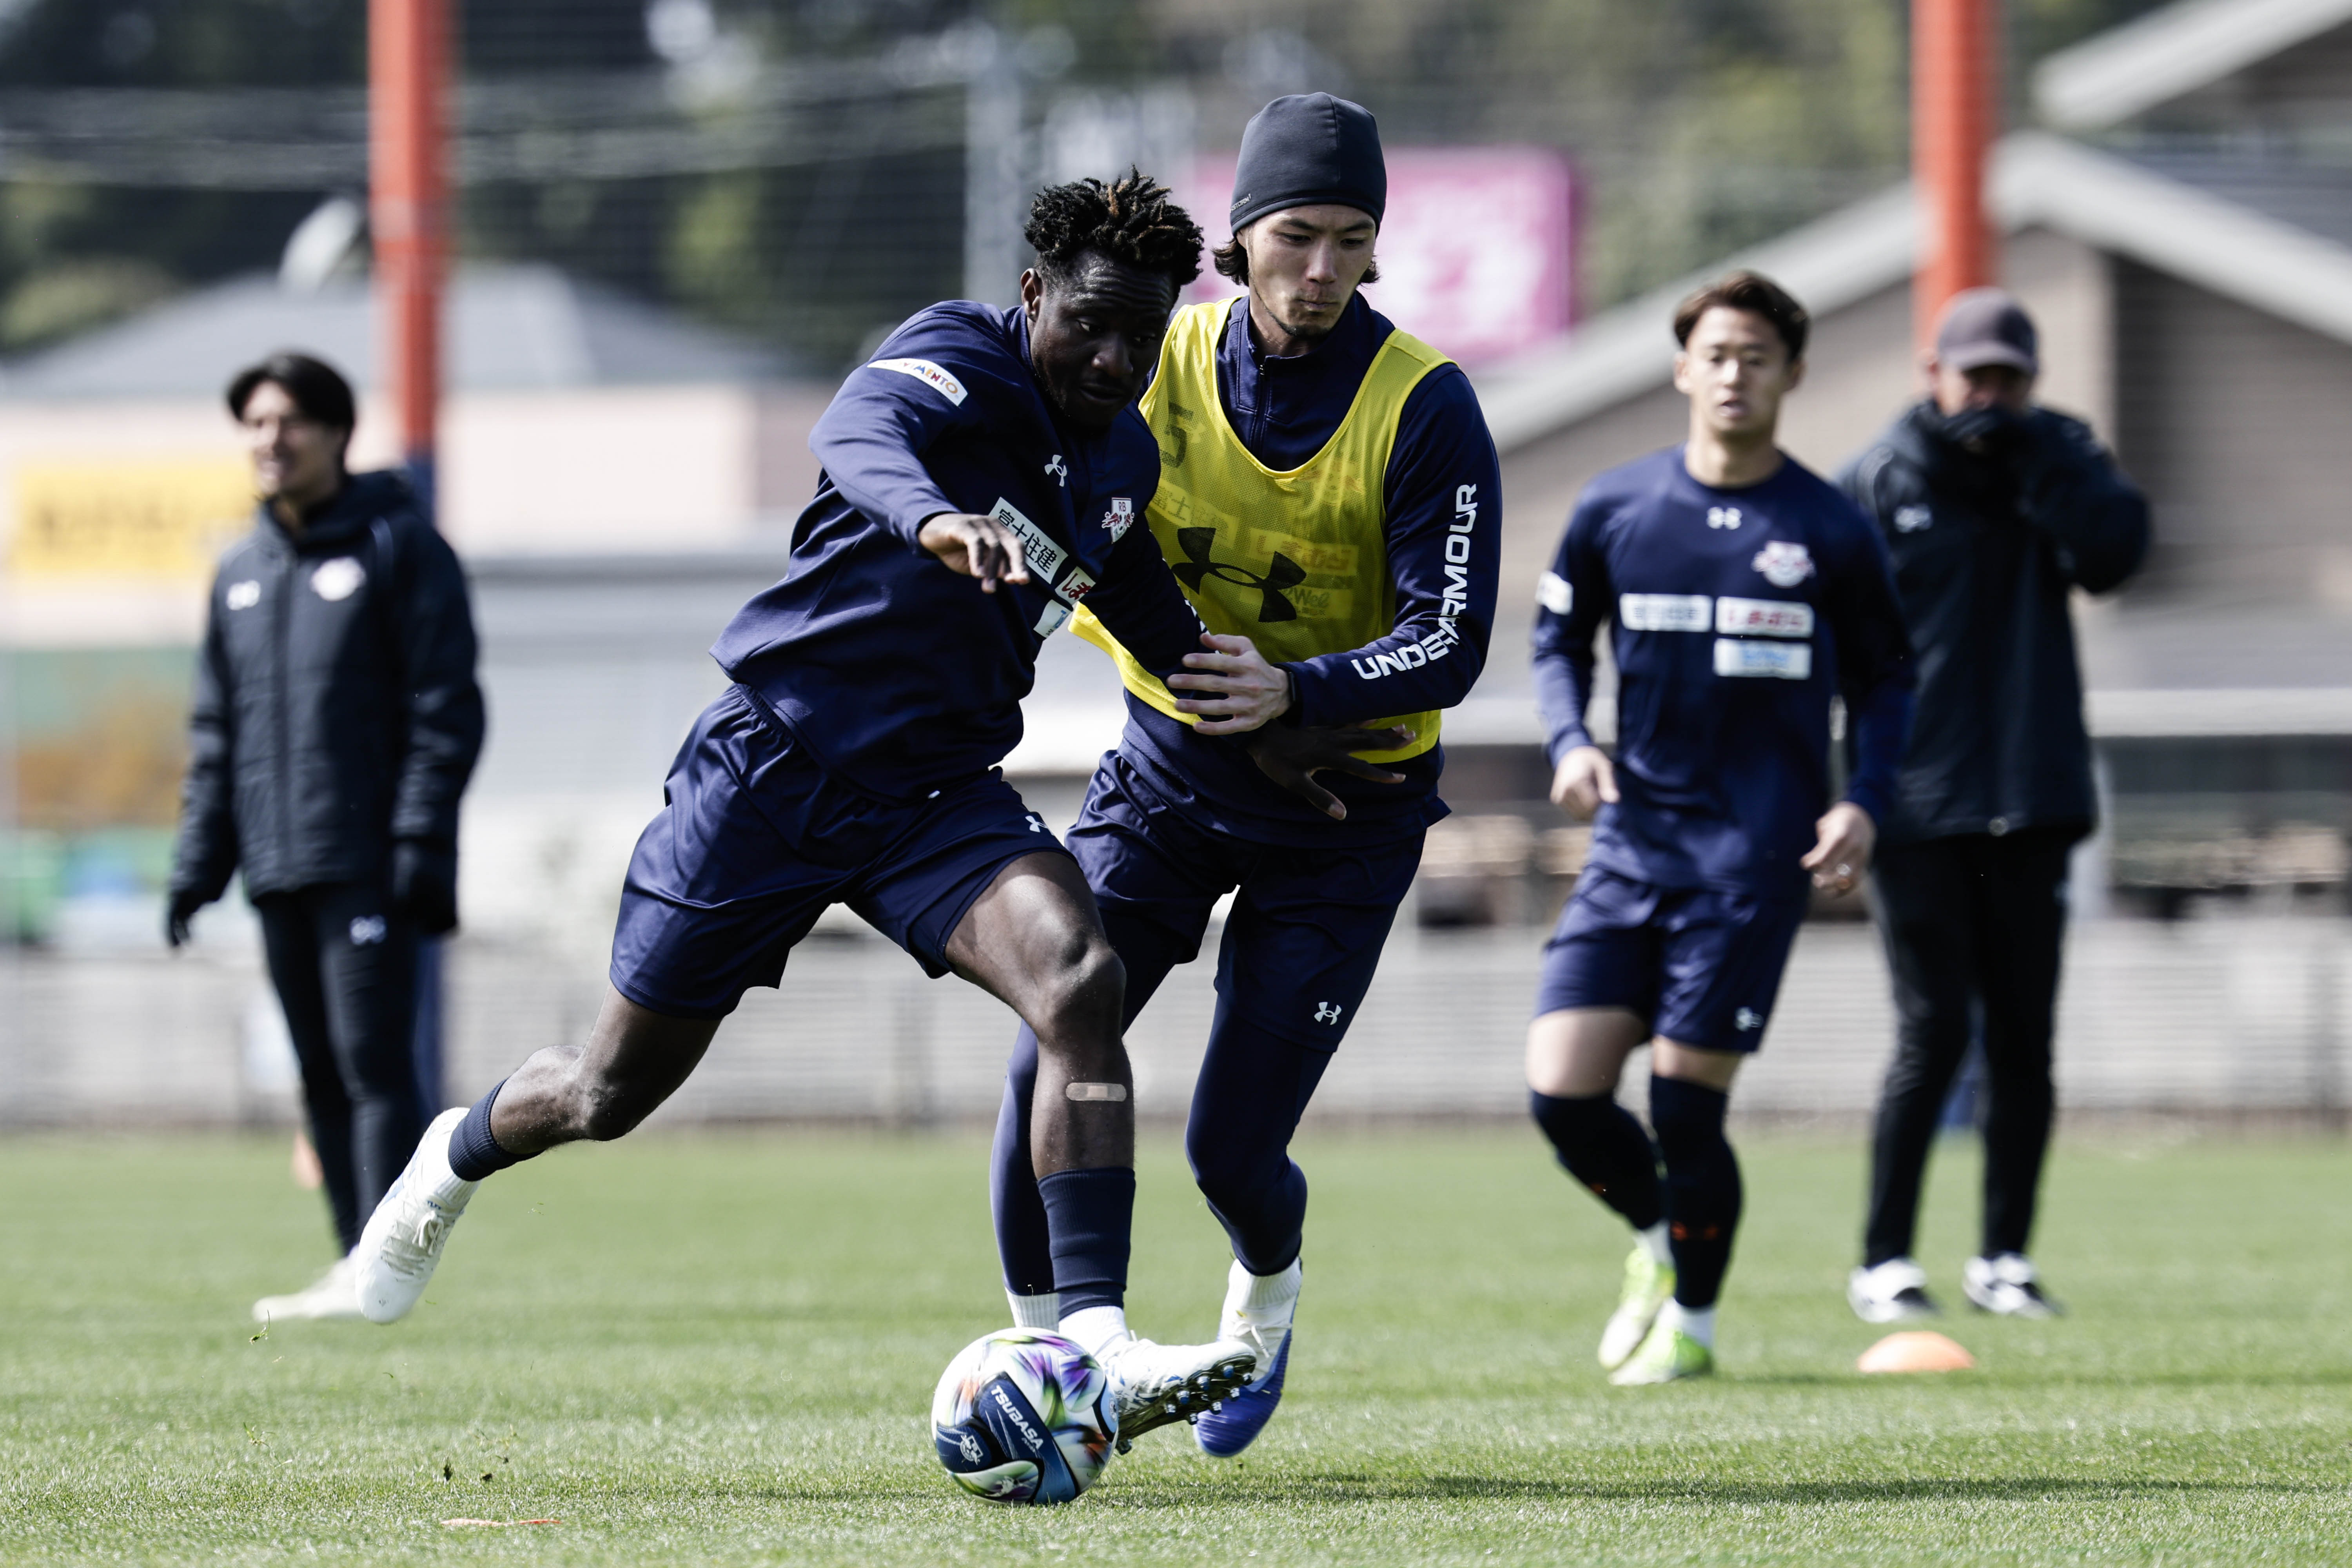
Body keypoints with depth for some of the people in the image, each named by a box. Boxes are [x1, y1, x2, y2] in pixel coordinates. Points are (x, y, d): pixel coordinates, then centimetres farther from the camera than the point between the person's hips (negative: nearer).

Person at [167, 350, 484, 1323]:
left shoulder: (400, 548, -2)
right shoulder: (240, 575, 17)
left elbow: (444, 706, -7)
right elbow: (216, 730, 20)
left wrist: (421, 840, -15)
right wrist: (199, 859, 12)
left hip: (367, 865, -7)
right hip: (277, 867, 7)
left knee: (371, 1059, -11)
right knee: (321, 1072, 7)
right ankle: (354, 1265, 11)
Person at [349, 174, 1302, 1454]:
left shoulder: (1122, 462, 7)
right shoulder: (963, 363, -15)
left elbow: (1152, 623, 29)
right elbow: (859, 429, -40)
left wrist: (1251, 697, 13)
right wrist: (936, 521, -61)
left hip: (936, 794, 5)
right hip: (779, 760, -5)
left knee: (1079, 980, -26)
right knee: (614, 1091, 9)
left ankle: (1099, 1351, -33)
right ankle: (462, 1156, 46)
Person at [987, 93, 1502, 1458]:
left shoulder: (1424, 409, -16)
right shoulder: (1164, 362, -7)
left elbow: (1449, 643, -20)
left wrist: (1296, 694, -37)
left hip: (1344, 810, -2)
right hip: (1171, 774, 3)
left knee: (1233, 1147, -3)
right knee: (1049, 1060, -16)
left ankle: (1267, 1293, 33)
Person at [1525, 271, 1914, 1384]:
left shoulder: (1830, 532, 0)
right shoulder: (1613, 510, 4)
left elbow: (1883, 681, 10)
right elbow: (1558, 638, 17)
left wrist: (1865, 803, -5)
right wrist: (1571, 742, -2)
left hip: (1759, 848, -3)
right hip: (1634, 833, 3)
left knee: (1685, 1100, -7)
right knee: (1561, 1090, -7)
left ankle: (1692, 1320, 16)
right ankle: (1657, 1239, 24)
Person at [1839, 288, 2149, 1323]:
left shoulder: (2055, 461, 8)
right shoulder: (1875, 483, 1)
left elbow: (2114, 553, -11)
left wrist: (2028, 454, -15)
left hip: (2030, 800, 3)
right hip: (1917, 802, -3)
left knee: (2024, 1035, 3)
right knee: (1934, 1030, -7)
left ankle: (2004, 1255, 12)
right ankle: (1884, 1263, 0)